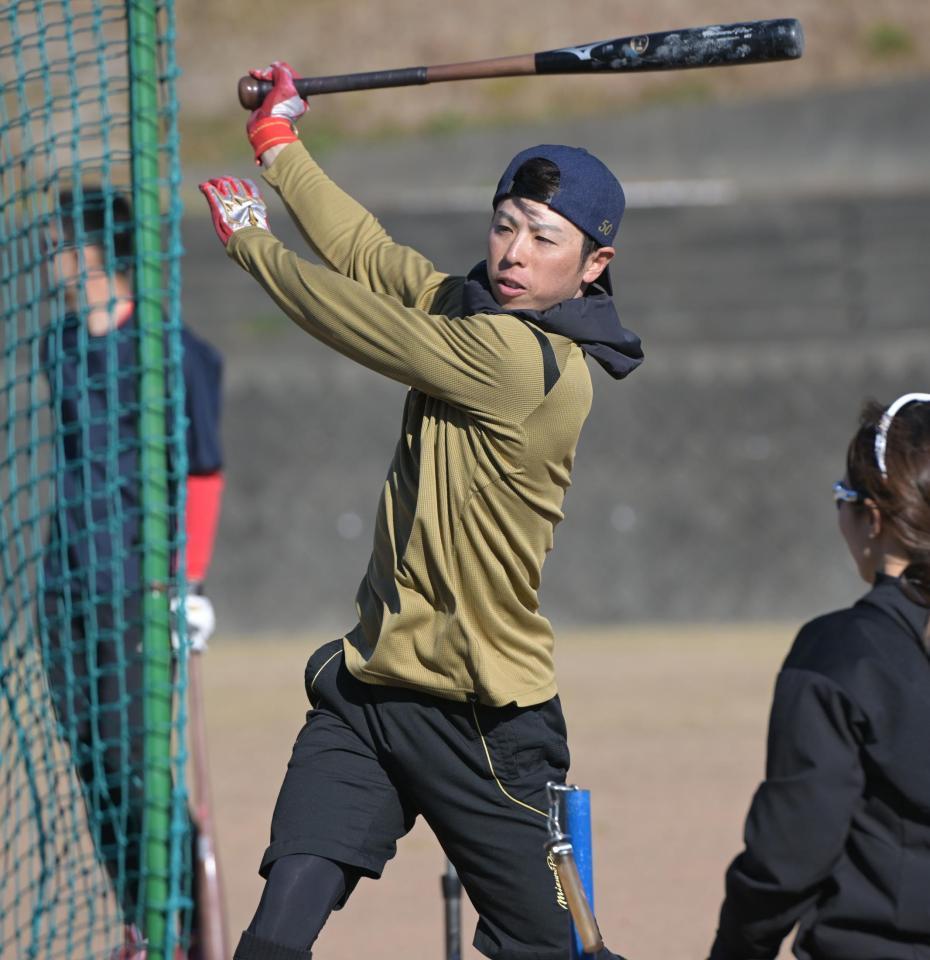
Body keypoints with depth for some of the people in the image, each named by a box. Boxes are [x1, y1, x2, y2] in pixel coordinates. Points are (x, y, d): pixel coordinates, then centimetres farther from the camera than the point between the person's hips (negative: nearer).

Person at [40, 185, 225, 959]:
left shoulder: (170, 352, -9)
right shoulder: (60, 343, 11)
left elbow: (202, 472, -9)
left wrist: (189, 581, -13)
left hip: (135, 583, -7)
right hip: (68, 580, 7)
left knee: (136, 762, -8)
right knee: (92, 764, 8)